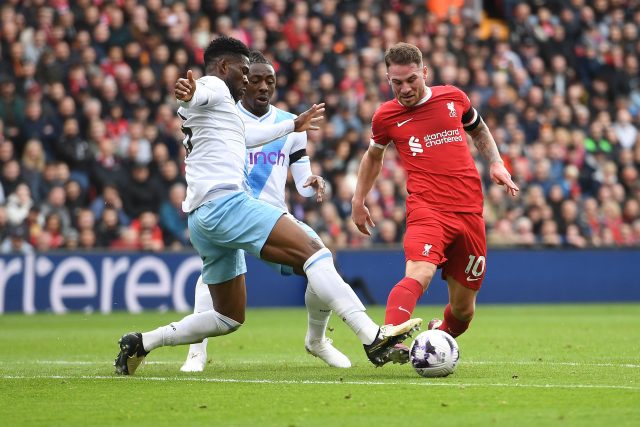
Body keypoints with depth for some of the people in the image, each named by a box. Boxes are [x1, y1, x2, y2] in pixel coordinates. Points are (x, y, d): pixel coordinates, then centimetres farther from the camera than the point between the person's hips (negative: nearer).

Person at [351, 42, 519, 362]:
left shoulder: (453, 98, 8)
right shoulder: (386, 116, 5)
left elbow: (479, 130, 28)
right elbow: (373, 156, 26)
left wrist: (495, 163, 13)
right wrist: (358, 200, 24)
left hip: (469, 212, 3)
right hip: (426, 211, -3)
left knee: (463, 308, 7)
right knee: (418, 275, -33)